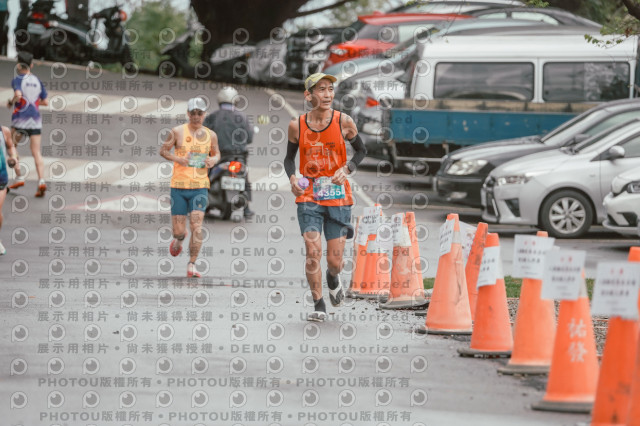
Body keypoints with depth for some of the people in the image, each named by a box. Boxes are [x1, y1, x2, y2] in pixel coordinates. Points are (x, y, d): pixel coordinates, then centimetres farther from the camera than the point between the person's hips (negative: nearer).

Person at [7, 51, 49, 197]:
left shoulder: (17, 80, -5)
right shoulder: (38, 81, 10)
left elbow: (18, 95, -23)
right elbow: (45, 102, 10)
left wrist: (11, 101, -4)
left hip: (20, 118, -4)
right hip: (36, 119, 4)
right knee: (36, 153, 0)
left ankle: (19, 177, 6)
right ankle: (41, 181, -17)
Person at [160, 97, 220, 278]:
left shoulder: (210, 135, 7)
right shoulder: (177, 132, 0)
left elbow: (216, 153, 22)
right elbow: (163, 150, 6)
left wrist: (213, 160, -2)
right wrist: (177, 159, -13)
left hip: (200, 188, 1)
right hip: (178, 186, -1)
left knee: (197, 227, -14)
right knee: (179, 230, 2)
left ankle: (192, 266, -7)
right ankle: (178, 240, 40)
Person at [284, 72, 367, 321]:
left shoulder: (343, 122, -5)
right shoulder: (297, 126, -2)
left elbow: (361, 150, 10)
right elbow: (289, 157, 12)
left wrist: (347, 169, -9)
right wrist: (292, 178, -8)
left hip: (338, 198, 0)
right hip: (308, 197, 0)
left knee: (334, 260, 1)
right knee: (313, 252, -13)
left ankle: (333, 278, 38)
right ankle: (318, 306, 1)